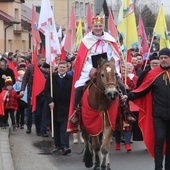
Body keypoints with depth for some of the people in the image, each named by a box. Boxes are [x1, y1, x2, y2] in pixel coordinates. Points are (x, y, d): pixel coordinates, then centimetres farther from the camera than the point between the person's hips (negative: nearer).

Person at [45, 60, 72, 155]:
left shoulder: (70, 79, -2)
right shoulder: (52, 77, 2)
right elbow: (47, 90, 1)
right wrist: (50, 101, -12)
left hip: (66, 107, -2)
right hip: (54, 106, 2)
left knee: (65, 126, -9)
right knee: (56, 126, 9)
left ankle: (64, 146, -15)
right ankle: (58, 146, 16)